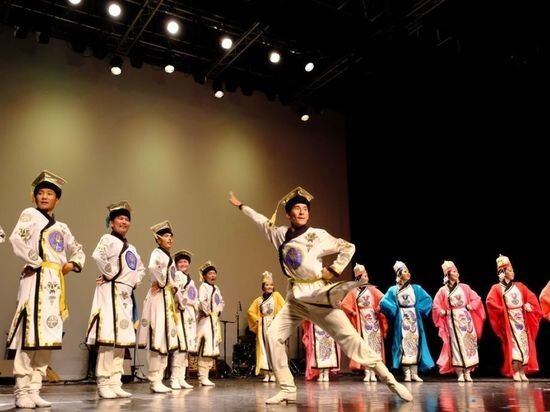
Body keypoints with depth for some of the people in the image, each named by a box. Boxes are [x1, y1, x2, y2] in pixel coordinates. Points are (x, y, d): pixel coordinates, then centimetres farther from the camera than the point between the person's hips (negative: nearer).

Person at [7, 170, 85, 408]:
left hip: (56, 283, 7)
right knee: (30, 335, -12)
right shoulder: (30, 215, 3)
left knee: (47, 337, 6)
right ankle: (22, 392, -5)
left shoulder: (62, 227, 21)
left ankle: (34, 391, 12)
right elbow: (17, 239, -16)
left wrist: (73, 264, 10)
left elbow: (78, 251, 31)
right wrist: (35, 262, -11)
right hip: (36, 280, -7)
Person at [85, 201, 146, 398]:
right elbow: (98, 256, -26)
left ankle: (115, 383, 14)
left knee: (122, 339, 8)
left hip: (127, 295, 9)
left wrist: (135, 282, 14)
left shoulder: (132, 248, 20)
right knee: (108, 338, -11)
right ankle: (104, 384, -6)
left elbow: (141, 269, 32)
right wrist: (110, 275, -16)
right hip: (111, 292, -9)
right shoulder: (108, 239, -5)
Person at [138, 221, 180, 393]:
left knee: (165, 339, 10)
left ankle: (158, 380, 17)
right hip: (159, 298, -9)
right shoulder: (157, 253, -9)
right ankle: (154, 380, -3)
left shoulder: (169, 257, 18)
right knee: (157, 340, -8)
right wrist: (160, 283, -19)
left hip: (168, 298, 9)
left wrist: (171, 289, 11)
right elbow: (152, 267, -32)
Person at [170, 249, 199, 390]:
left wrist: (195, 310, 13)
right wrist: (182, 305, -16)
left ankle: (181, 378, 15)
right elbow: (177, 291, -19)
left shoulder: (190, 280, 24)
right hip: (181, 314, -9)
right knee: (181, 346, -15)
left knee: (186, 347, 9)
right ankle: (174, 378, -12)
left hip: (190, 315, 9)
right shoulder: (177, 275, -3)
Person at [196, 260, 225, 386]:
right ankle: (203, 377, -7)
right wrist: (207, 312, -16)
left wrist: (219, 311, 10)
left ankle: (204, 376, 18)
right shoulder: (203, 286, -11)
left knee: (212, 348, 10)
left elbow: (222, 302, 26)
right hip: (206, 320, -9)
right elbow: (201, 301, -27)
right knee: (206, 348, -13)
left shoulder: (216, 288, 16)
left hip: (215, 320, 9)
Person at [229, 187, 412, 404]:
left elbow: (348, 247, 1)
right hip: (295, 298, 5)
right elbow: (262, 221, 21)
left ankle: (389, 379, 0)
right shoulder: (280, 234, 5)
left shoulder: (318, 235, -6)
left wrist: (333, 270, -7)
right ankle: (287, 390, 4)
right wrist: (241, 206, 31)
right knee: (274, 335, -6)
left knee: (347, 335, -7)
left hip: (318, 295, -4)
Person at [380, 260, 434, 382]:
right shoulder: (393, 290, 6)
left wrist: (419, 310, -4)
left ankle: (414, 373, 2)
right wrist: (394, 311, -5)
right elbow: (383, 302, -2)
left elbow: (428, 300, 4)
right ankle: (407, 374, -3)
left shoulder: (416, 288, 10)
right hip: (402, 321, -2)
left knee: (415, 344, -2)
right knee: (404, 345, -5)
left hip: (414, 320, 2)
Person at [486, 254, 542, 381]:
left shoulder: (519, 286, 14)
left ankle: (522, 372, 8)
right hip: (509, 320, -5)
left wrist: (529, 305, -3)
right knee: (513, 344, -10)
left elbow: (531, 297, 15)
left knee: (525, 343, 2)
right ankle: (515, 373, -7)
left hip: (522, 319, 5)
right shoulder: (497, 288, -2)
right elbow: (490, 302, -13)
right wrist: (502, 310, -15)